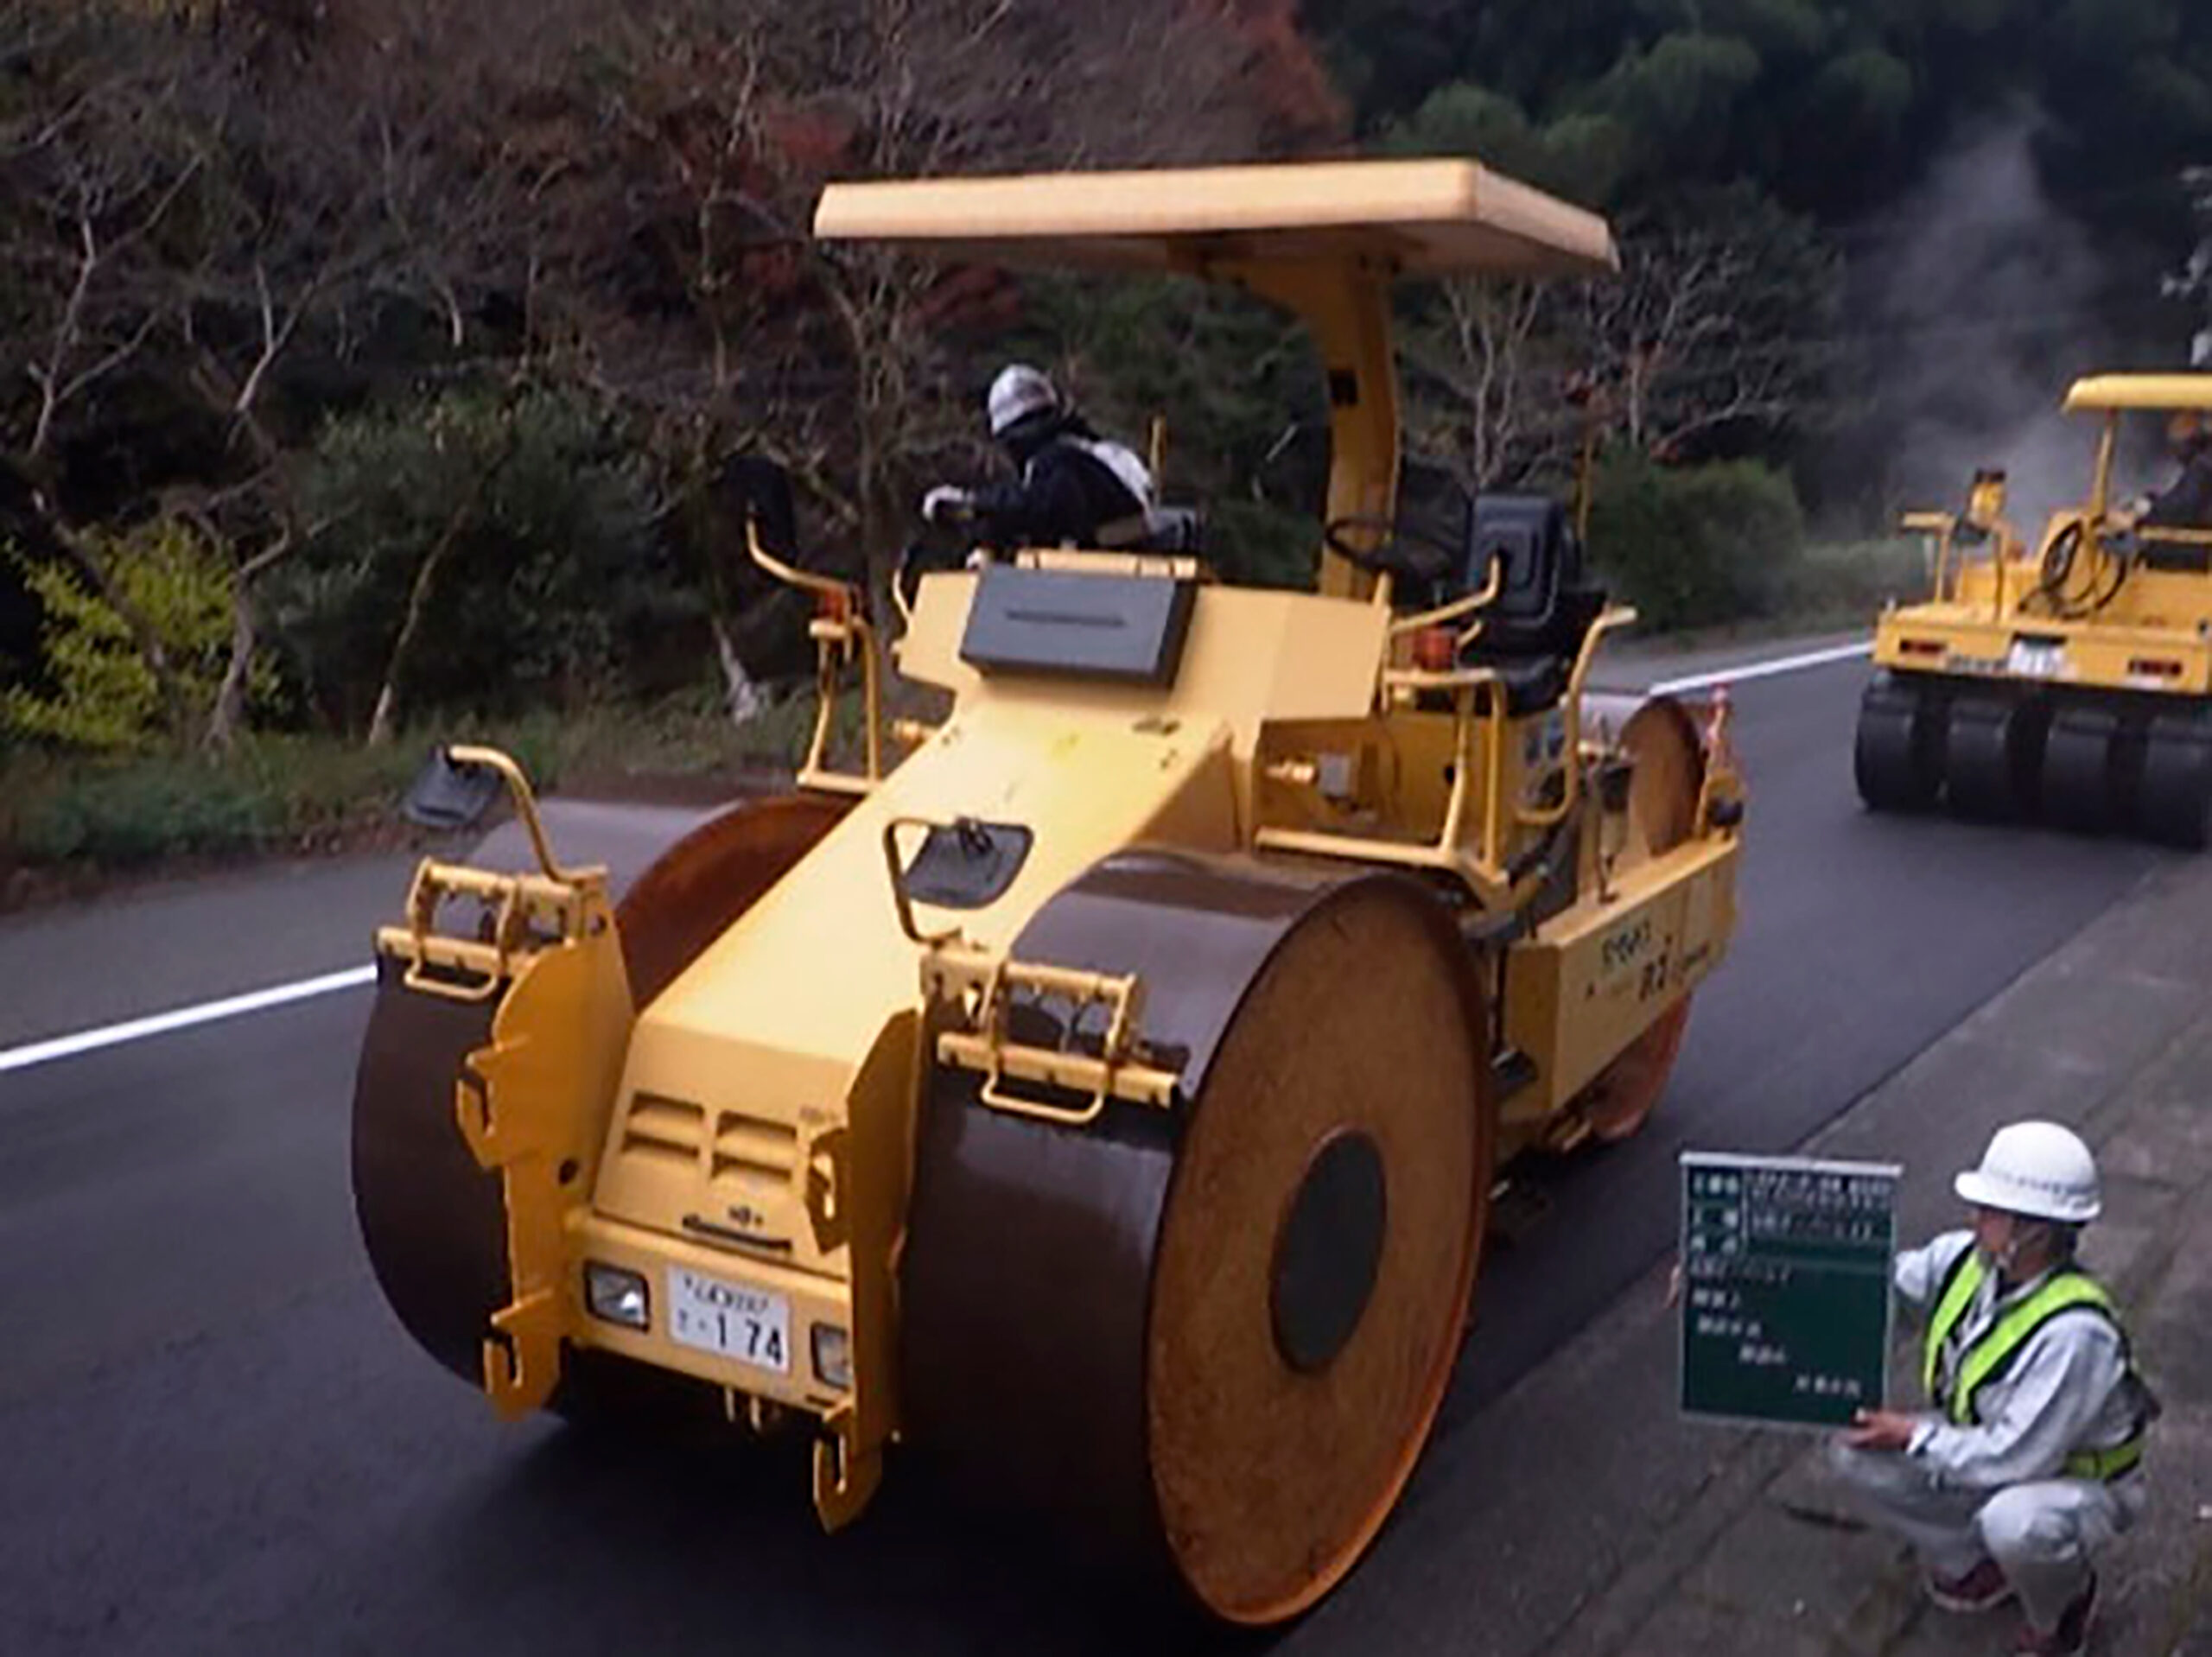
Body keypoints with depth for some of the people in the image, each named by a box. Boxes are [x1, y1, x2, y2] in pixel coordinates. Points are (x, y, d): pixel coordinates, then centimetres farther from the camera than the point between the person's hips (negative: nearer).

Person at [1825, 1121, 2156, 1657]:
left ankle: (2065, 1606, -1)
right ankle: (1977, 1566, 15)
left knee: (2014, 1524, -39)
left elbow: (2015, 1458, -32)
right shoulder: (1966, 1259, -14)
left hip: (2077, 1484, -7)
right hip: (1984, 1454, 7)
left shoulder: (2073, 1332, -36)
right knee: (1854, 1457, -6)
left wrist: (1913, 1436, -23)